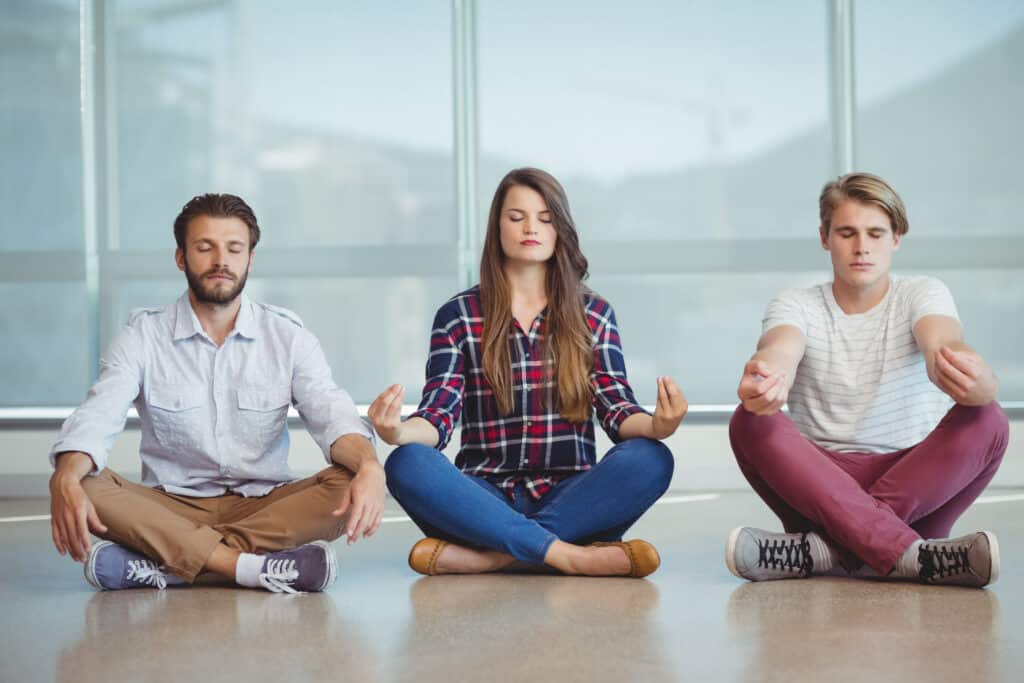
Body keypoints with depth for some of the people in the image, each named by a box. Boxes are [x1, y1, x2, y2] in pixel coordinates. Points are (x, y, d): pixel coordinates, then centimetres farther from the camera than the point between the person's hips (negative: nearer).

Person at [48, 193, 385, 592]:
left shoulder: (288, 337, 3)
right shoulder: (142, 337, 0)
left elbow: (332, 415, -11)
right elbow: (96, 417, -14)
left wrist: (370, 467, -35)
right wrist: (66, 481, -38)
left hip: (264, 507, 1)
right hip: (171, 509, -1)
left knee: (346, 484, -28)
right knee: (88, 486, -28)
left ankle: (163, 565, -33)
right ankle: (257, 567, -37)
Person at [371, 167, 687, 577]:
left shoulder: (593, 314, 10)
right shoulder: (458, 316, 7)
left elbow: (617, 413, 1)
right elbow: (439, 418, -2)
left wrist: (655, 426, -24)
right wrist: (398, 432, -27)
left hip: (568, 498, 1)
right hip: (488, 500, -1)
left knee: (650, 459, -29)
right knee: (408, 465, -30)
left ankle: (483, 556, -28)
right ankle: (571, 555, -31)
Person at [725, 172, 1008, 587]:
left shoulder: (922, 295, 4)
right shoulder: (797, 305, 4)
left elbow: (942, 343, -22)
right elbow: (781, 349, -22)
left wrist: (978, 380, -49)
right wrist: (766, 373, -50)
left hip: (913, 479, 0)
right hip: (819, 482, 0)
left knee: (986, 420, -27)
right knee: (749, 422, -28)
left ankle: (827, 547, -38)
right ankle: (909, 555, -42)